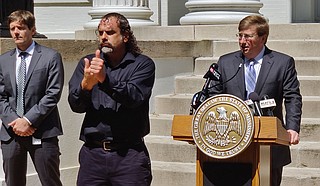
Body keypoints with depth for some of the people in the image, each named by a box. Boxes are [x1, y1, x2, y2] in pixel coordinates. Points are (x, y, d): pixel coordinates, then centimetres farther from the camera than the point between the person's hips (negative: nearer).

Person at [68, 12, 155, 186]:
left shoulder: (143, 64, 2)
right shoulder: (87, 63, 10)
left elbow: (135, 98, -15)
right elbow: (75, 105, 0)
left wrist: (105, 79, -27)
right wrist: (86, 84, -20)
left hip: (129, 154, -2)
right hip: (92, 152, 3)